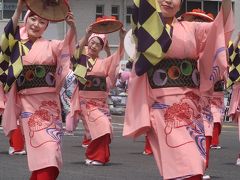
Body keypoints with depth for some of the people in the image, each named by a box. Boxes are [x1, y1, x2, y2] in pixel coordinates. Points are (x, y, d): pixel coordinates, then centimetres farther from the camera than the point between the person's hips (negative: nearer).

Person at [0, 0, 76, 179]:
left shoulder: (51, 46, 7)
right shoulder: (16, 44, 6)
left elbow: (69, 45, -13)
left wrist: (72, 27, -35)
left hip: (49, 102, 1)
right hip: (28, 102, -1)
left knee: (50, 148, -3)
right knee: (42, 147, -9)